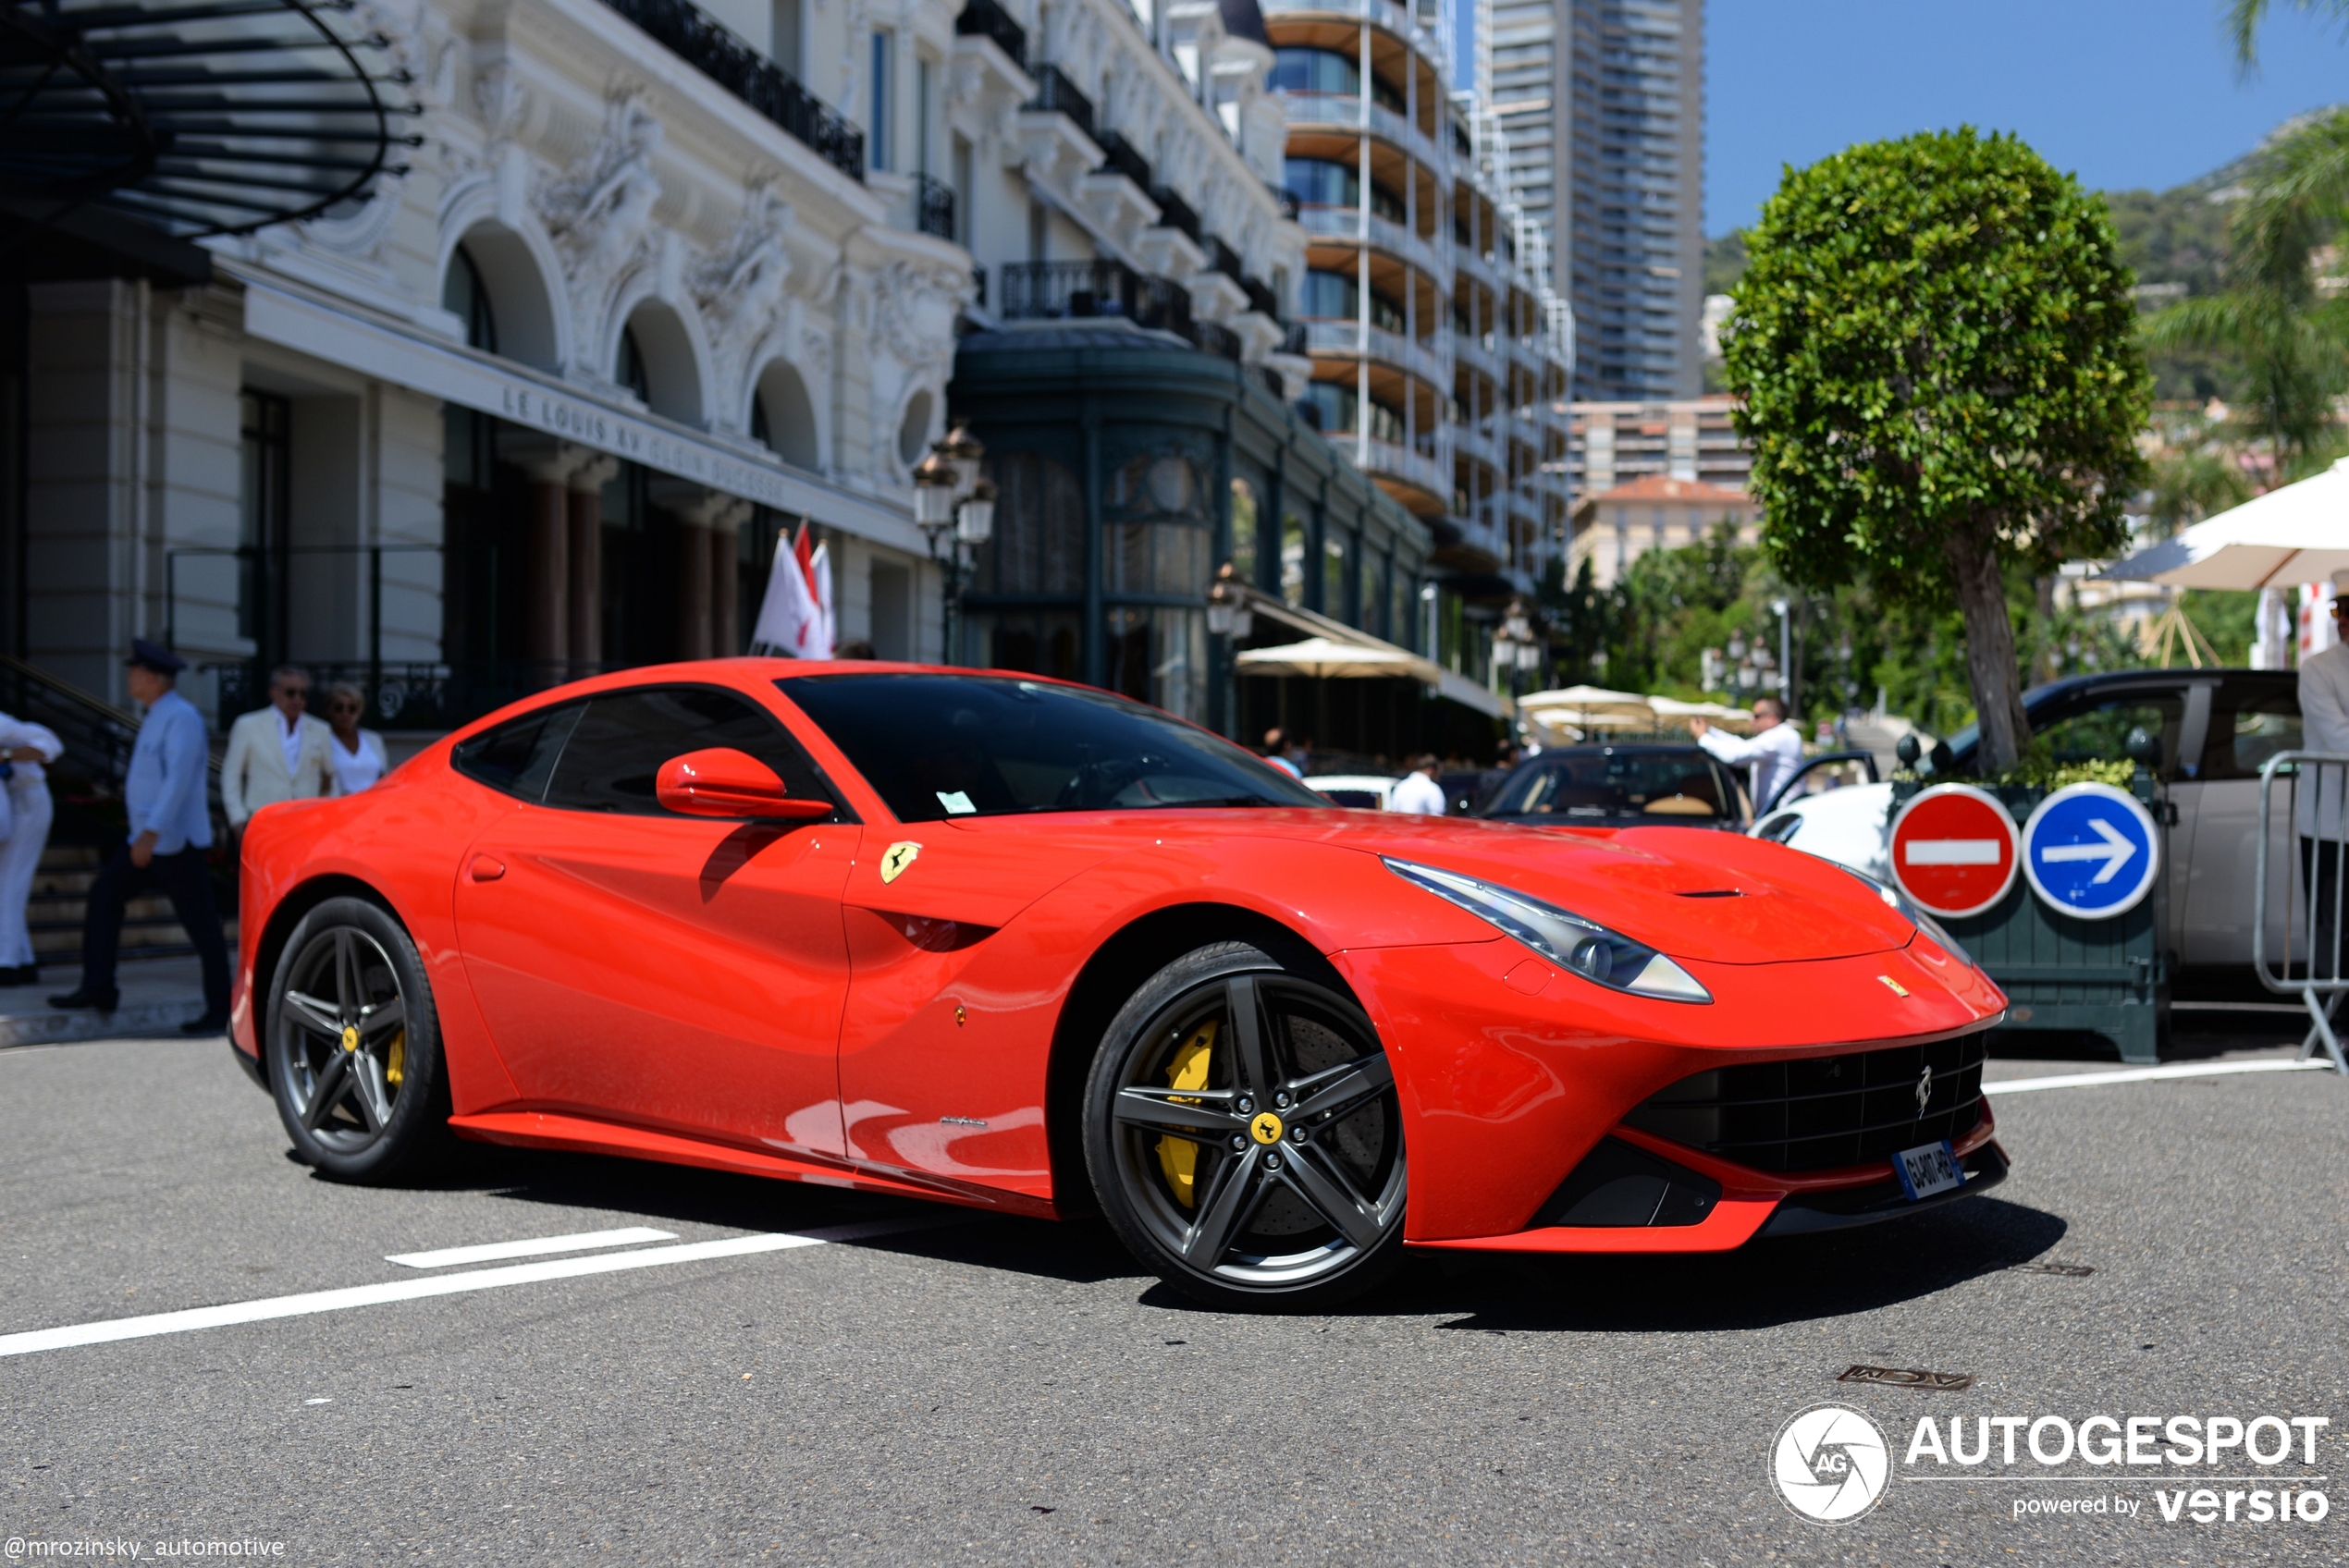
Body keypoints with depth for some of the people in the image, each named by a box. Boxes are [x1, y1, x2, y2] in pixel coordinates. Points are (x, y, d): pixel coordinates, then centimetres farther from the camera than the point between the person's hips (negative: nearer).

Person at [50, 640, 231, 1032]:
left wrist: (150, 832, -33)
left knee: (201, 925, -2)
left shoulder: (181, 718, -18)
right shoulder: (160, 716, 12)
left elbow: (179, 779, -27)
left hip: (175, 841, -10)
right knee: (104, 896, 7)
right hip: (149, 838, 10)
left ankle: (220, 1010, 5)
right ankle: (98, 988, 12)